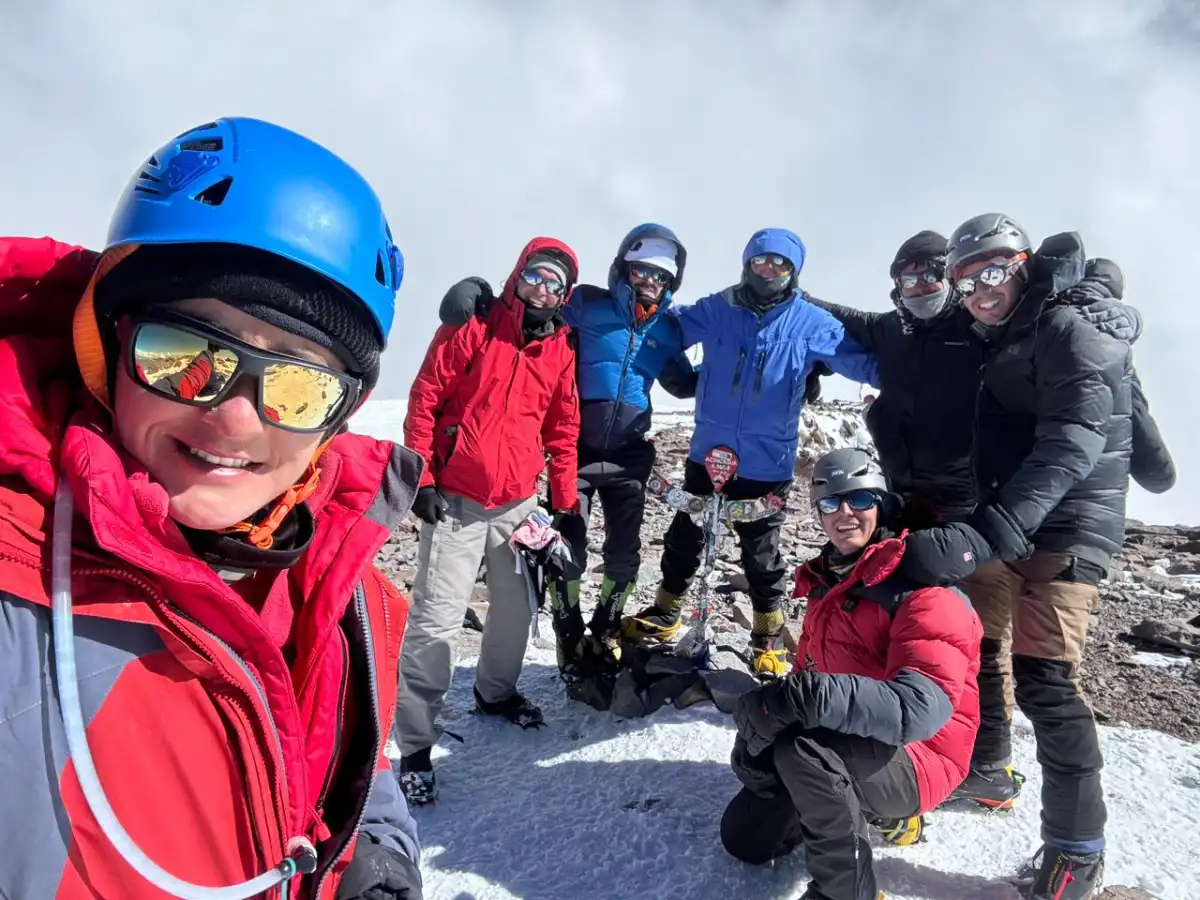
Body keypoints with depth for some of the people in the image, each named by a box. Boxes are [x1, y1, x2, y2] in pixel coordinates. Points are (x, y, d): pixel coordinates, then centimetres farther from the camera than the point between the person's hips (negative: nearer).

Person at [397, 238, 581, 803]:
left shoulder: (560, 349, 8)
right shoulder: (473, 327, -4)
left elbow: (562, 432, 13)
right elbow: (424, 399, -5)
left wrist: (566, 502, 11)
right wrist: (422, 477, -10)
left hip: (519, 502, 5)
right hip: (456, 500, -5)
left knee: (517, 608, 17)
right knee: (436, 622, -6)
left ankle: (496, 691, 41)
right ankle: (414, 745, 5)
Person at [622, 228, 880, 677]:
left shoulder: (810, 323, -4)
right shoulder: (715, 310, 0)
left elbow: (863, 361, -3)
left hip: (767, 465, -2)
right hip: (707, 454, 2)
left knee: (761, 556, 11)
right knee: (684, 540, 17)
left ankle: (769, 639, 31)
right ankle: (664, 615, 38)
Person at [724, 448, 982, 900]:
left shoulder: (925, 588, -21)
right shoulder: (829, 581, 5)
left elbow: (922, 708, -35)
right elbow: (807, 673, 13)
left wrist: (814, 697, -46)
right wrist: (764, 722, -3)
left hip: (917, 762, -8)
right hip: (843, 751, 8)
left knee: (804, 748, -36)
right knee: (744, 837, 12)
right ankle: (878, 807, 23)